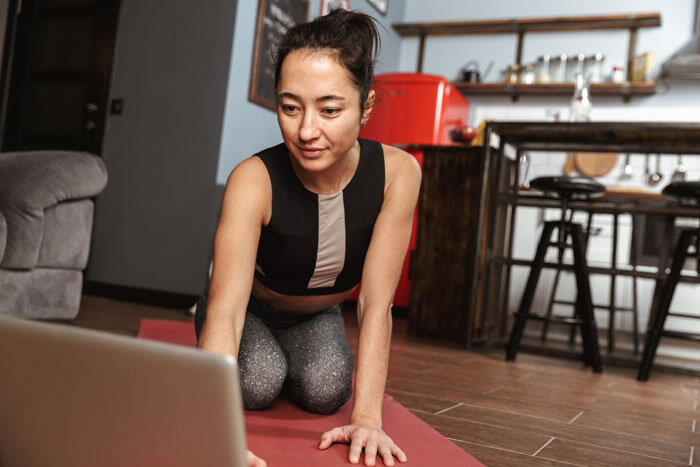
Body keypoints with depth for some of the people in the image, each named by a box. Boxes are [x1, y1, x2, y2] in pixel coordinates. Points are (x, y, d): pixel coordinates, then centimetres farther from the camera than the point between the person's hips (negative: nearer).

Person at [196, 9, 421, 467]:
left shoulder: (397, 173, -27)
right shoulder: (254, 180, -34)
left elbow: (376, 301, -26)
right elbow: (226, 306, -43)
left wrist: (367, 417, -33)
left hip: (317, 317, 2)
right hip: (251, 312, -1)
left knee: (326, 390, -25)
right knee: (257, 384, -28)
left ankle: (289, 361, 12)